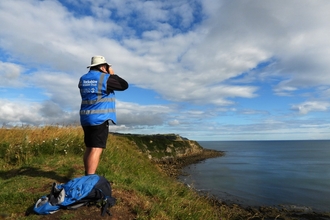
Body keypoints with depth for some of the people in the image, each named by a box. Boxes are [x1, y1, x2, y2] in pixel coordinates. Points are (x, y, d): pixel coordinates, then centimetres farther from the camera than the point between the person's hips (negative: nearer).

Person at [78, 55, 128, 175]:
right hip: (100, 119, -8)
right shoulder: (105, 78, -9)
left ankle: (87, 176, 21)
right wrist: (112, 74, 10)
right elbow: (124, 85, -2)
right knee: (96, 149, -8)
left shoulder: (83, 79, 13)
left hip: (86, 118, 8)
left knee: (89, 148, 14)